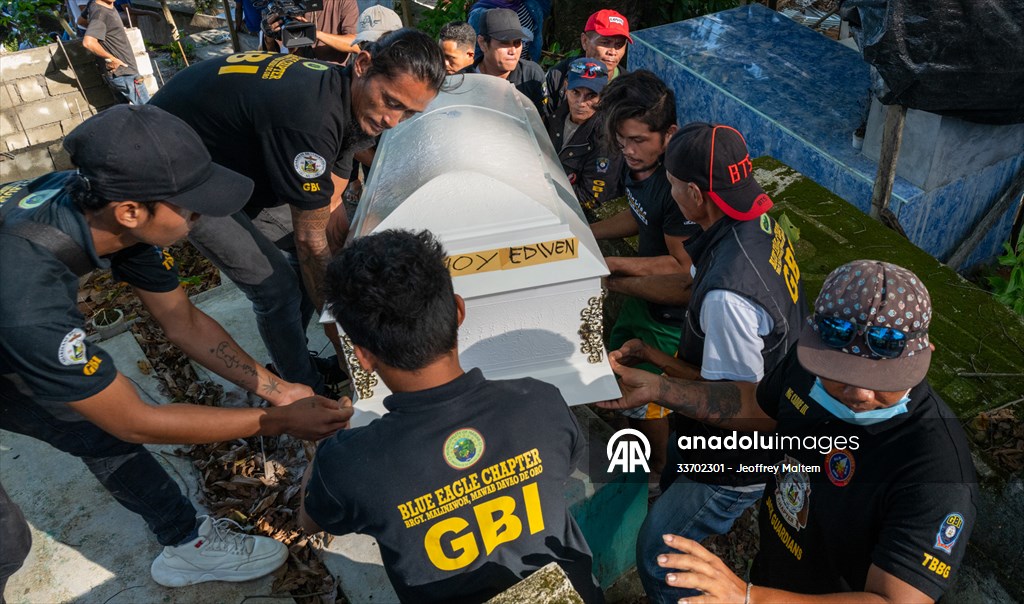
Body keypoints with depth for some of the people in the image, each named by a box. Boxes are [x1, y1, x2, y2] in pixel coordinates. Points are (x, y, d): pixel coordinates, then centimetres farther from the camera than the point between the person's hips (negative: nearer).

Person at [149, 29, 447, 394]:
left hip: (235, 159, 9)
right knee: (276, 288, -9)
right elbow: (312, 242, -28)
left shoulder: (346, 100, -10)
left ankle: (294, 356, 27)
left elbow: (329, 211, -2)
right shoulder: (310, 119, -38)